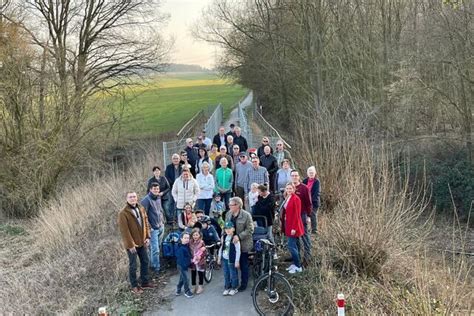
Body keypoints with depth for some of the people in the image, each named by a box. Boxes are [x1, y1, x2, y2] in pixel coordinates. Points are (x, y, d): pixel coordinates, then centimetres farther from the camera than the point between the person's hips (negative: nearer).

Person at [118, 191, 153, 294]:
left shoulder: (141, 209, 2)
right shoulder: (123, 213, -19)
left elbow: (146, 223, 9)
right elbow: (124, 231, -19)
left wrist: (147, 237, 1)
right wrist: (130, 245, -19)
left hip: (142, 242, 7)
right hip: (132, 244, -6)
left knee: (145, 262, 17)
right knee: (133, 266, 5)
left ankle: (145, 282, 33)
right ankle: (134, 287, 20)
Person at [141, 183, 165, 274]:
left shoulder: (158, 198, 6)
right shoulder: (146, 200, -17)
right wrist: (149, 227, -16)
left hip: (161, 227, 7)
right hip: (153, 229, -7)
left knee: (155, 247, 18)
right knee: (155, 249, -4)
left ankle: (152, 264, 34)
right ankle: (156, 267, 9)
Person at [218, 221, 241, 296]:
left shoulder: (235, 238, -16)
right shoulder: (223, 237, 3)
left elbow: (238, 251, -14)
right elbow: (221, 248, 13)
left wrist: (237, 261, -14)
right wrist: (219, 258, 14)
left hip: (232, 260, -6)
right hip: (224, 259, 6)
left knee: (233, 275, 6)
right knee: (226, 275, 15)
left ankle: (234, 288, 22)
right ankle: (227, 288, 27)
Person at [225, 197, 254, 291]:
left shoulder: (246, 215, -15)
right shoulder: (228, 214, 3)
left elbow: (250, 230, -16)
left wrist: (239, 236, -26)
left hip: (243, 244, -5)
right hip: (231, 243, 5)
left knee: (243, 265, 9)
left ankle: (244, 284, 24)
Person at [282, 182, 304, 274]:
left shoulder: (296, 199, -15)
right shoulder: (287, 198, 11)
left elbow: (297, 214, -17)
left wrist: (294, 228, -19)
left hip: (293, 226, -9)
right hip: (288, 225, 9)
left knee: (291, 246, -7)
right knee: (293, 245, 15)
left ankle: (298, 266, 2)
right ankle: (294, 264, 24)